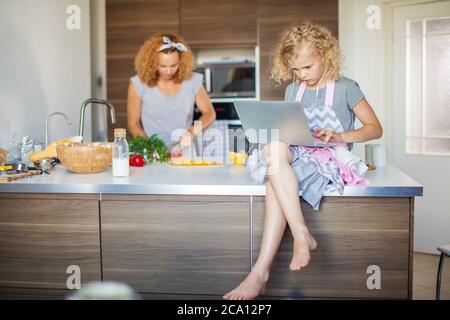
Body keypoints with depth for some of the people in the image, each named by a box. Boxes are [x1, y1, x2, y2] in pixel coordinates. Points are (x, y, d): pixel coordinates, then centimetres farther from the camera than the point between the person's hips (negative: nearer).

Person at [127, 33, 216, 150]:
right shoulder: (138, 84, -5)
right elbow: (133, 124, 1)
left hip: (186, 151, 1)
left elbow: (209, 114, 7)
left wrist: (192, 132, -11)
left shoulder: (193, 80, -1)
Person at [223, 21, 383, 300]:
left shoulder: (345, 88, 3)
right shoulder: (293, 91, 19)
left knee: (274, 182, -34)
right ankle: (302, 236, -36)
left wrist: (339, 137, -13)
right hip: (297, 155, 5)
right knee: (275, 148, -34)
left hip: (330, 159, -5)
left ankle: (261, 272, -37)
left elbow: (376, 129, 4)